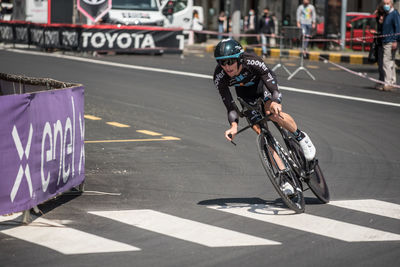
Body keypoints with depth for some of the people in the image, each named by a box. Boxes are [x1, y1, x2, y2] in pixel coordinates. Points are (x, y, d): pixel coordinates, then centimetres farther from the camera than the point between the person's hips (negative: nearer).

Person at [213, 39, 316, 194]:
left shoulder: (253, 62, -38)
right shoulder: (219, 78, -30)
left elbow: (273, 86, -40)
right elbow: (230, 106, -25)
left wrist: (275, 103, -61)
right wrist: (233, 126, -42)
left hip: (262, 83, -2)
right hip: (245, 94, 2)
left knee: (273, 113, -32)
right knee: (260, 131, -11)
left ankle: (301, 137, -6)